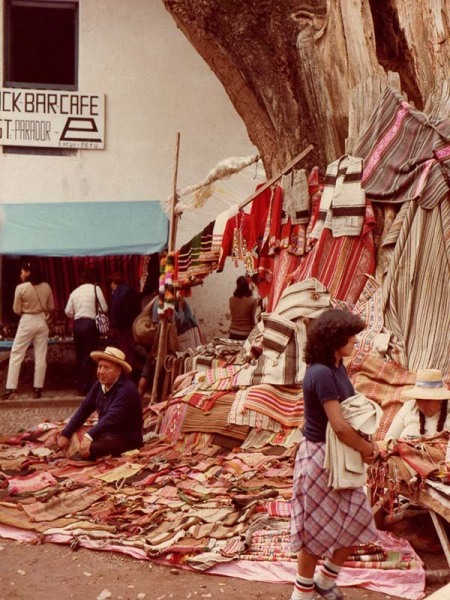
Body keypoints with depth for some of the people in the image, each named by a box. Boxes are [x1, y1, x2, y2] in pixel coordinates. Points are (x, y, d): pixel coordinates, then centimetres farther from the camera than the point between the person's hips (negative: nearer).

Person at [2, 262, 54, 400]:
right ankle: (37, 389, 8)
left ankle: (11, 389, 0)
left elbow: (16, 310, -3)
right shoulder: (46, 287, 1)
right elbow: (51, 307, 10)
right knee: (40, 357, 7)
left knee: (16, 355, 4)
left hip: (27, 322, -3)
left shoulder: (21, 288, -11)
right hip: (42, 322, 3)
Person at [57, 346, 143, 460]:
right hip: (106, 433, 8)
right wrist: (65, 434, -3)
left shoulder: (127, 389, -23)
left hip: (127, 438, -8)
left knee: (87, 449, -29)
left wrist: (89, 436, -45)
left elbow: (111, 418, -34)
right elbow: (83, 410, 5)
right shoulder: (99, 385, 4)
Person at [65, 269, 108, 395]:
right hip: (91, 323, -5)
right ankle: (85, 387, -4)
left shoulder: (75, 292, 12)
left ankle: (81, 386, 18)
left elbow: (68, 311, 7)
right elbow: (104, 308, -4)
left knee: (80, 356, 12)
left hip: (77, 324, 5)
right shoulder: (96, 288, -1)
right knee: (89, 356, -2)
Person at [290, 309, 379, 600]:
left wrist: (368, 442, -2)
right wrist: (367, 449, -9)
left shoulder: (338, 367, 5)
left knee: (356, 524, 16)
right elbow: (339, 425, -24)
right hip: (320, 456, -9)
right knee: (317, 527, 6)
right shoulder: (321, 374, -24)